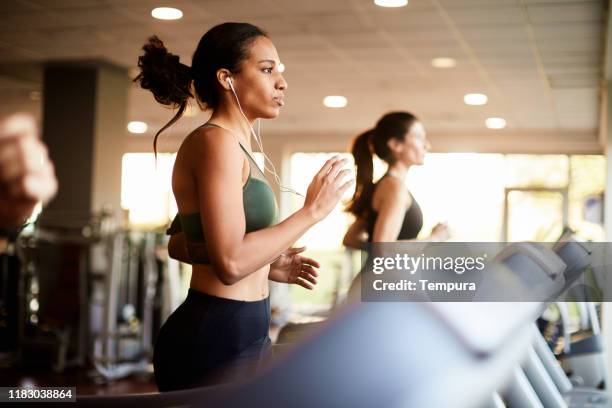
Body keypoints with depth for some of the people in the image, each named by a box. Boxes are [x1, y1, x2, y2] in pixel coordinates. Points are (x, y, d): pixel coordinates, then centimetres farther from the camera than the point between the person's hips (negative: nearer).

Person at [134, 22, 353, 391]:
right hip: (217, 340, -10)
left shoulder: (231, 145, 14)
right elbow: (231, 261, -25)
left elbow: (180, 244, 22)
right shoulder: (215, 140, -15)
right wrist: (312, 210, -16)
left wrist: (267, 265, 16)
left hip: (242, 334, 10)